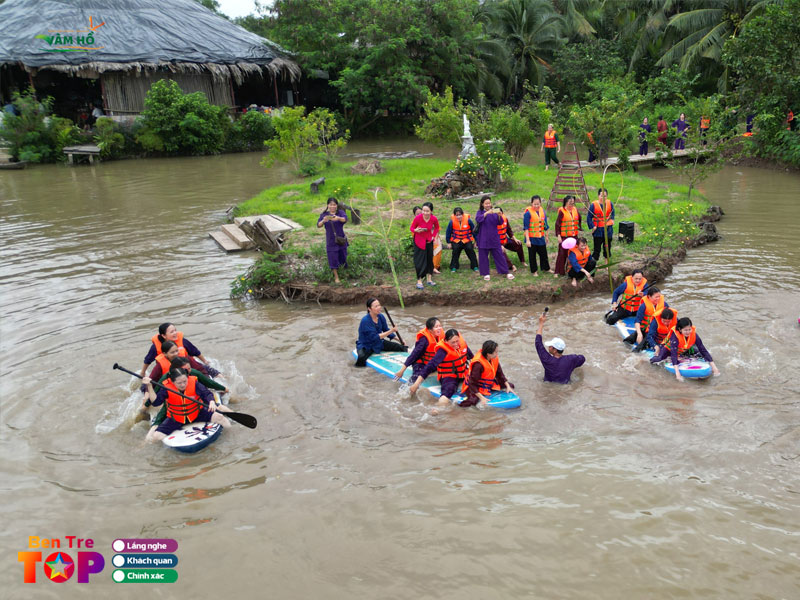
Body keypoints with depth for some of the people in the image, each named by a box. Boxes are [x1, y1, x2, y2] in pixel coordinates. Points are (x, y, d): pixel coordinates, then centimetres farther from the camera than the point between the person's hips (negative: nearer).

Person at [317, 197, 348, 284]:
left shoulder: (341, 212, -7)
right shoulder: (324, 215, -4)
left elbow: (345, 219, -28)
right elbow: (318, 225, -17)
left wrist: (338, 218, -51)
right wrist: (323, 220, -41)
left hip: (341, 239, 1)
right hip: (330, 240, -1)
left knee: (342, 256, 16)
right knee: (333, 258, -2)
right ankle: (336, 277, 9)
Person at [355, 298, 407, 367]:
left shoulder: (381, 317, -4)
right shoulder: (365, 321, -25)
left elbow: (386, 331, 11)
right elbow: (374, 337, -27)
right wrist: (391, 331, -31)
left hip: (379, 343, 6)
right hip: (366, 345, -6)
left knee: (401, 347, -8)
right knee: (362, 358, -37)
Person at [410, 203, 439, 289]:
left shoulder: (434, 219, -17)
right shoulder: (418, 218, -24)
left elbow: (436, 228, 5)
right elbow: (412, 228, -10)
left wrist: (433, 236, -6)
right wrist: (416, 230, -31)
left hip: (429, 240, 3)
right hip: (419, 241, -3)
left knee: (429, 259, 9)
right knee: (419, 260, -5)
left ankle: (429, 279, 22)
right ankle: (419, 281, 2)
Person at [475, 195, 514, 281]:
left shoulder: (494, 212, 4)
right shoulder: (480, 212, -1)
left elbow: (499, 223, -3)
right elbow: (478, 219, -22)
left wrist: (499, 216, -24)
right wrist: (487, 213, -36)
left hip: (494, 238, 1)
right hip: (483, 238, -1)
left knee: (499, 255, 4)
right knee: (483, 256, 3)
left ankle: (506, 272, 11)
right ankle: (485, 273, 16)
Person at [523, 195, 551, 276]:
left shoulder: (543, 212, 3)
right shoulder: (528, 213, -14)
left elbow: (545, 225, 13)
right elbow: (526, 227, -15)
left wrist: (546, 236, 17)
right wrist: (527, 240, -18)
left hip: (541, 238, 5)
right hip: (532, 238, -5)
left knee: (544, 254, 17)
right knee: (532, 255, 8)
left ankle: (546, 268, 35)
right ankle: (534, 271, 22)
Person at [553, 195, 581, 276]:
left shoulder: (575, 210, 6)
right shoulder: (562, 211, -9)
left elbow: (579, 219, 23)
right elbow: (557, 224, -10)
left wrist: (578, 228, 16)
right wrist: (558, 236, -14)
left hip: (574, 236, 5)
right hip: (564, 236, -5)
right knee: (563, 253, -2)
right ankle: (560, 271, 5)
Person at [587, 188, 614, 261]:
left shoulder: (610, 203, 0)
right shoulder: (593, 205, -10)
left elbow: (612, 213, 17)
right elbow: (589, 217, -5)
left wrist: (611, 220, 2)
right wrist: (592, 226, -12)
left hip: (608, 229, 3)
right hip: (598, 229, -3)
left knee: (607, 246, 10)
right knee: (597, 247, -1)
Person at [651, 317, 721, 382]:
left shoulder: (694, 334, -27)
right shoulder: (675, 335, -38)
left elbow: (703, 350, -24)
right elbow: (674, 353, -47)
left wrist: (713, 366, -29)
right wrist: (677, 372, -58)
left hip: (686, 350, 5)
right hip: (670, 349, -5)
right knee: (658, 360, -26)